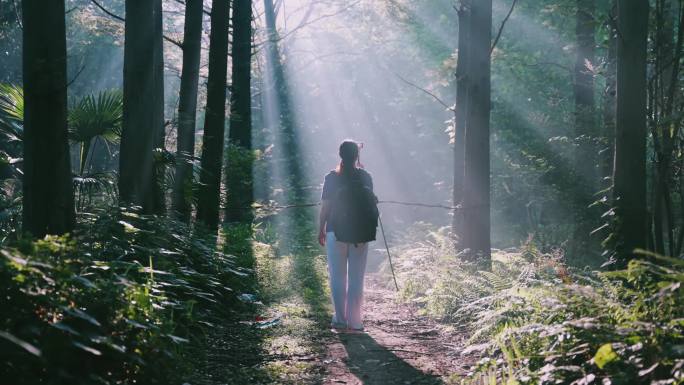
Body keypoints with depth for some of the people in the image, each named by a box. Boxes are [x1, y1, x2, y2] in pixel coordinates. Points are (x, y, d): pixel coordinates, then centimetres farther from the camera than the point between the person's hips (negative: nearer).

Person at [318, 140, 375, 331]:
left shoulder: (332, 178, -5)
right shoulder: (365, 177, -1)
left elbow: (325, 206, -3)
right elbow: (371, 203, 6)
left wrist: (321, 230, 4)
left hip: (336, 232, -1)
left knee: (337, 278, 7)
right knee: (356, 278, 7)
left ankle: (340, 319, 6)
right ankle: (355, 321, 7)